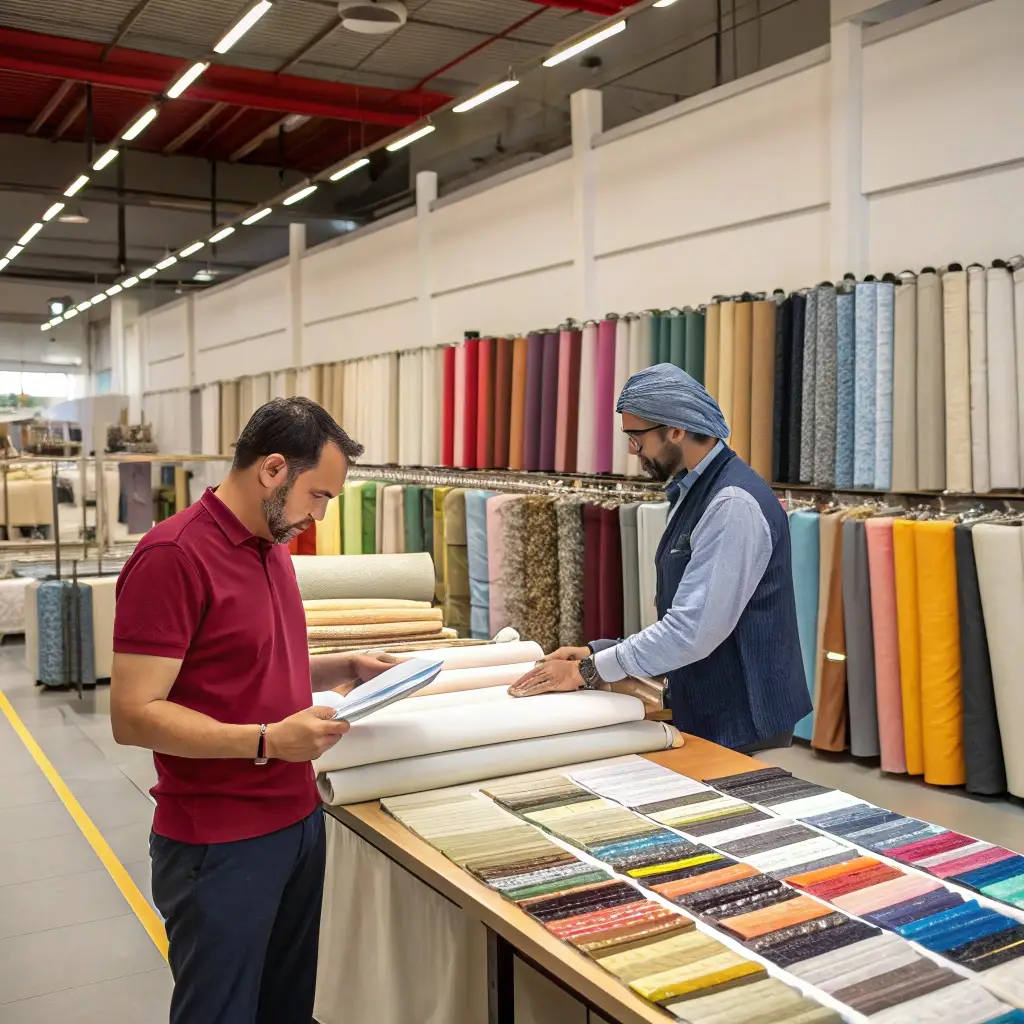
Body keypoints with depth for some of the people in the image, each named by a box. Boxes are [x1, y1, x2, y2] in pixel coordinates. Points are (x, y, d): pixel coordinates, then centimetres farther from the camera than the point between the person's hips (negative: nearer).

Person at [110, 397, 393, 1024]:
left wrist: (342, 670, 5)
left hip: (299, 819, 8)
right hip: (221, 845, -8)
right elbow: (134, 715, -22)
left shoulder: (274, 547, 8)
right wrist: (268, 741, -29)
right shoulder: (172, 556, -20)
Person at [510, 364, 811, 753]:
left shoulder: (732, 502, -22)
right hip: (708, 716, 8)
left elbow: (693, 630, -26)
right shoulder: (693, 492, 8)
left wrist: (588, 671, -18)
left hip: (742, 725, -8)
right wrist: (596, 653, 3)